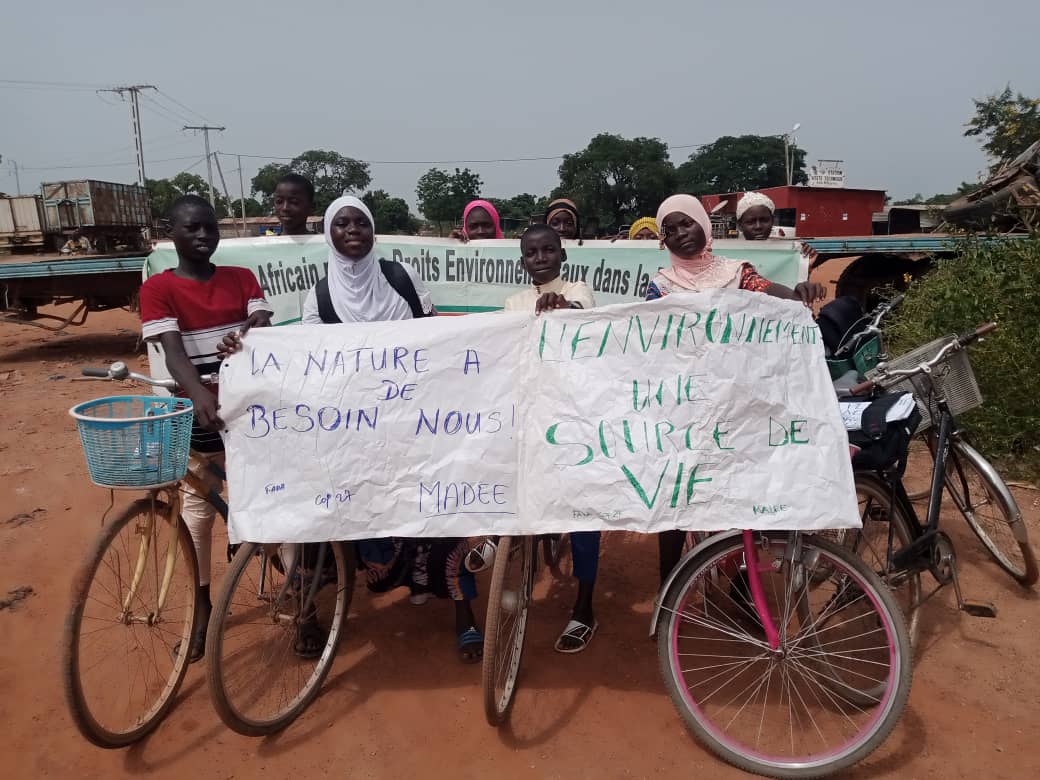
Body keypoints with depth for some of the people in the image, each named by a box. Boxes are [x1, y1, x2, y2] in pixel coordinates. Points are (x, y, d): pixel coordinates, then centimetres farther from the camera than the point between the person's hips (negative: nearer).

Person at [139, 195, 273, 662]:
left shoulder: (242, 278, 7)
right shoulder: (158, 288, -4)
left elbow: (264, 333, -4)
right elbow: (173, 351, -17)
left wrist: (259, 327, -29)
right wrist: (199, 393, -36)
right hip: (199, 413, -2)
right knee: (199, 508, 8)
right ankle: (202, 608, 25)